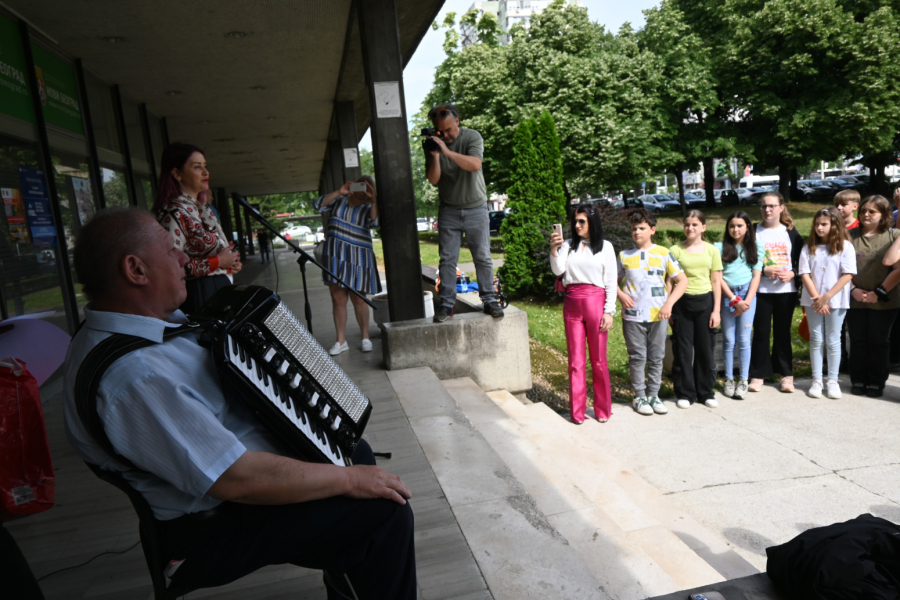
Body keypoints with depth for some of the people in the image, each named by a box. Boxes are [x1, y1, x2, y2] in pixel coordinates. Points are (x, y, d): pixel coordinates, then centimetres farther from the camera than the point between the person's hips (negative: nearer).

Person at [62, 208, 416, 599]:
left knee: (356, 451, 18)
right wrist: (350, 480, -23)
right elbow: (237, 479, -35)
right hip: (213, 525, -10)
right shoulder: (133, 376, -33)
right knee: (385, 512, -16)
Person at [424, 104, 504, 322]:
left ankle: (489, 300, 11)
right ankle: (446, 304, 4)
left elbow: (475, 165, -24)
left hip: (476, 208, -1)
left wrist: (447, 151, -31)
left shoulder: (472, 137, -6)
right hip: (448, 210, 2)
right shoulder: (433, 144, 1)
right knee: (447, 259, -1)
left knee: (482, 257, 1)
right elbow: (433, 179, -5)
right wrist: (435, 156, -21)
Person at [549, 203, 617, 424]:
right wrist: (554, 250, -20)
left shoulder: (605, 247, 4)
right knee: (575, 360, 5)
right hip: (572, 304, 2)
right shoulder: (568, 245, 9)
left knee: (599, 359, 6)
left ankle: (602, 409, 20)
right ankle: (577, 411, 14)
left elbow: (611, 282, 1)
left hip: (595, 302, -2)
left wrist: (609, 311, -6)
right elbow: (558, 270, -4)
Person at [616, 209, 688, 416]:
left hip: (658, 315, 0)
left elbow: (682, 281, 2)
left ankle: (653, 395, 22)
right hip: (633, 316, 0)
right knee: (637, 357, 5)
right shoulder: (624, 255, 5)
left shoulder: (663, 253, 2)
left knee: (656, 357, 9)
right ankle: (639, 397, 17)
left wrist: (669, 303, -11)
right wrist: (621, 294, -6)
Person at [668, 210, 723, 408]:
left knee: (705, 349, 8)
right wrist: (668, 308, -4)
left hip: (704, 302, 1)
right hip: (681, 302, -1)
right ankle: (685, 393, 15)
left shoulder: (711, 250, 4)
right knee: (682, 350, 3)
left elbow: (716, 282, 5)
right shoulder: (675, 250, 0)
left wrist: (716, 310, 0)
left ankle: (706, 392, 22)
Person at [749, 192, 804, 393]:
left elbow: (801, 261, 7)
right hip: (760, 290, -1)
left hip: (786, 290, 1)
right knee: (761, 332, 1)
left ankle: (786, 374, 17)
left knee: (783, 332, 7)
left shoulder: (791, 232, 7)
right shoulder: (754, 231, 2)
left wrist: (792, 273, -11)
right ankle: (758, 374, 10)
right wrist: (764, 270, -15)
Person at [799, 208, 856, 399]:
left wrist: (827, 297, -15)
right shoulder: (809, 247, 3)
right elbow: (804, 274, -2)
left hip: (836, 301, -2)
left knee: (833, 340, 5)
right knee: (816, 340, 7)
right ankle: (816, 380, 13)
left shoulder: (845, 246, -3)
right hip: (813, 300, 2)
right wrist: (816, 298, -11)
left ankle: (832, 381, 15)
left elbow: (848, 274, -9)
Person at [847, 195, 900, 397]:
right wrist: (853, 290, -8)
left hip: (884, 302, -1)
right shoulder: (851, 236, 3)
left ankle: (876, 383, 18)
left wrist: (879, 293, -11)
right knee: (858, 341, 8)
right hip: (855, 300, 2)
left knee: (879, 342, 8)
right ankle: (858, 381, 19)